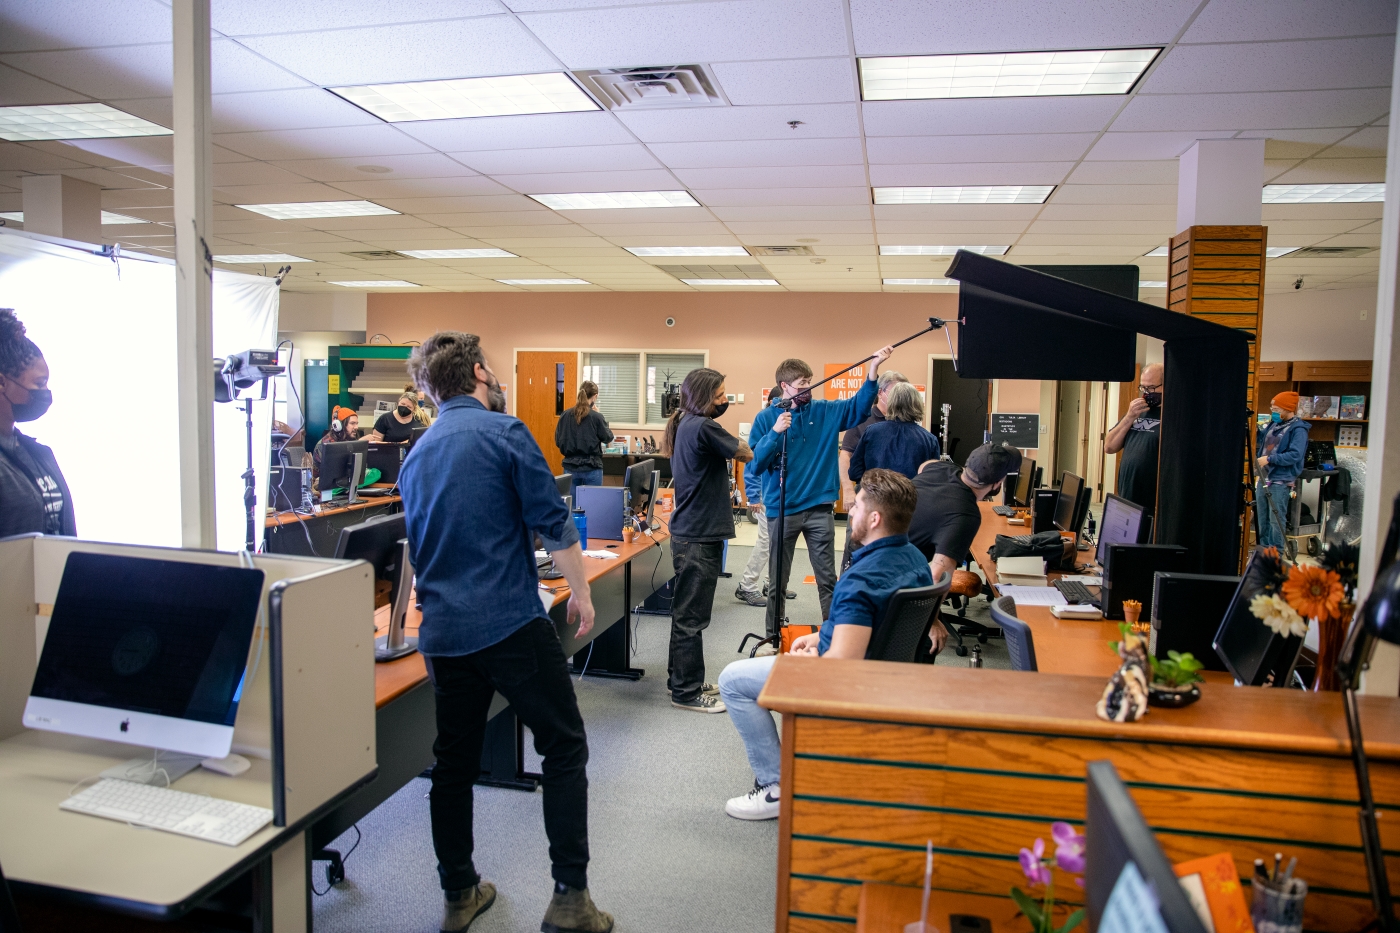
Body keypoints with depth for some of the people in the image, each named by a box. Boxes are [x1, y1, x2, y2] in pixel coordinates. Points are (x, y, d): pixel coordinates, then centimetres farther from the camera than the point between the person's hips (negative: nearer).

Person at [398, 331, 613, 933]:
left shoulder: (415, 455, 13)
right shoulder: (504, 431, -7)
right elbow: (552, 521, -10)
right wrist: (581, 591, 1)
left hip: (442, 630, 7)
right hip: (511, 623, -6)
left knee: (454, 764, 15)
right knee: (564, 748, 5)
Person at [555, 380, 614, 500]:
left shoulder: (565, 415, 0)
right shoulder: (596, 416, -12)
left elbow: (558, 441, 6)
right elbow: (608, 438, 1)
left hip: (570, 467, 4)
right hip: (592, 468, -3)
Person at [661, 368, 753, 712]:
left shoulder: (683, 425, 13)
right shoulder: (703, 427, -17)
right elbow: (746, 454, -8)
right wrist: (730, 441, 7)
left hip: (687, 532, 10)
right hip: (699, 538, -10)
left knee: (685, 612, 18)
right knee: (691, 617, -2)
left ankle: (682, 679, 30)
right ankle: (686, 692, 6)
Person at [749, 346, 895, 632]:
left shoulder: (825, 412, 4)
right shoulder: (766, 418, -3)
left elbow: (859, 406, -5)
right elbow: (756, 464, -9)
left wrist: (874, 368, -17)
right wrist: (775, 433, -23)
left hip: (819, 508, 2)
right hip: (781, 510, -2)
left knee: (828, 579, 9)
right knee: (778, 580, 10)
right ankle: (774, 636, 24)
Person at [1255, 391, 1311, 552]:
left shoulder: (1298, 429, -10)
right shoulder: (1272, 425, 13)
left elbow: (1295, 455, -21)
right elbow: (1259, 443, 27)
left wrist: (1270, 459, -23)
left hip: (1281, 481, -8)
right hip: (1264, 478, 8)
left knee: (1276, 519, -6)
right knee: (1262, 517, 14)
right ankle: (1263, 549, 23)